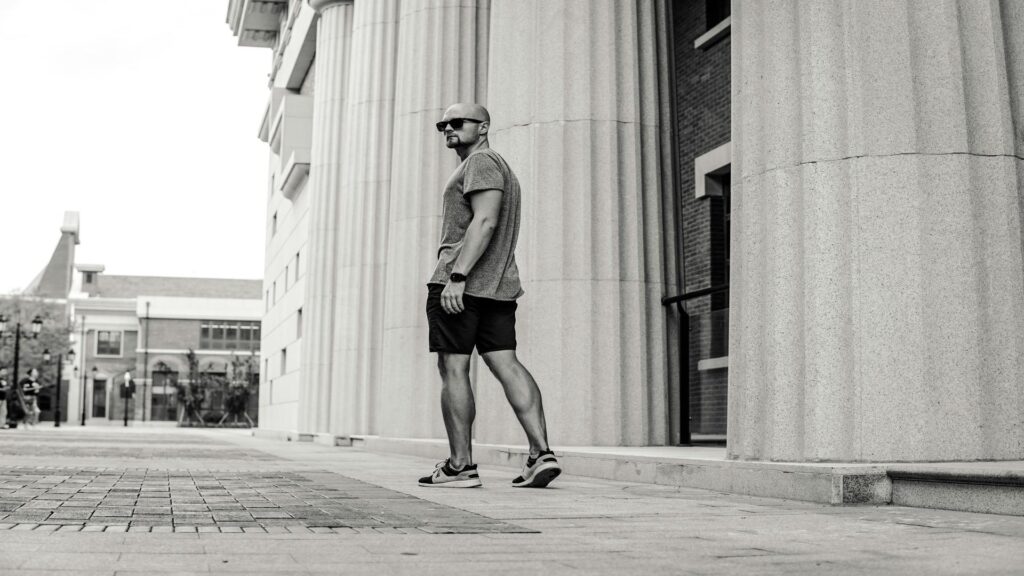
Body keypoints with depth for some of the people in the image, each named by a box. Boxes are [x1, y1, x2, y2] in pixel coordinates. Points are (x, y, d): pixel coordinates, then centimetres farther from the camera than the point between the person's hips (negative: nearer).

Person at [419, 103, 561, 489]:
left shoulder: (480, 162, -4)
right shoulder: (502, 168, 28)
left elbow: (485, 221, -18)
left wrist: (457, 276, -23)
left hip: (461, 283, -10)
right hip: (498, 285, 10)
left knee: (453, 368, -6)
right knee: (506, 364, 1)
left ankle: (460, 465, -5)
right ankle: (541, 452, -7)